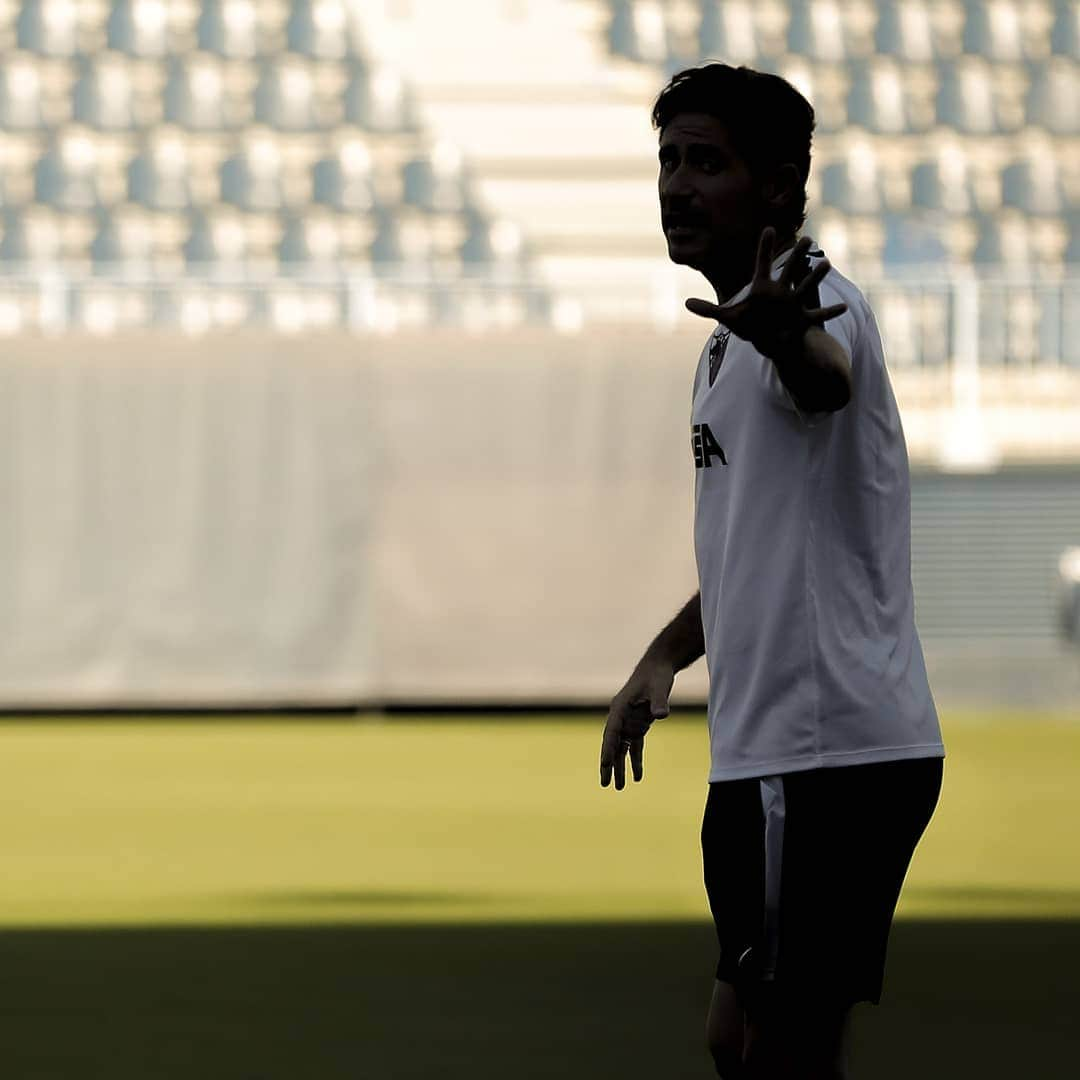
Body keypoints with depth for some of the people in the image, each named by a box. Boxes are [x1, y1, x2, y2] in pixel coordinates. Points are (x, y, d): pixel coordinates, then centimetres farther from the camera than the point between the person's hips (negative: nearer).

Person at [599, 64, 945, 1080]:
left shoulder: (811, 295, -12)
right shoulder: (737, 330, 20)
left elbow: (825, 379, -40)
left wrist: (784, 339, -61)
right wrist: (662, 661, 23)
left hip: (824, 753, -10)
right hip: (774, 746, 10)